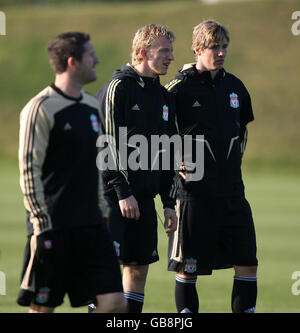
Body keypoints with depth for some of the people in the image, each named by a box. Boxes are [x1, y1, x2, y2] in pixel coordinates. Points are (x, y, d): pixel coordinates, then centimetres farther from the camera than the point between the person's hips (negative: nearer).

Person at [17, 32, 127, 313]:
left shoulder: (92, 106, 14)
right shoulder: (40, 108, -10)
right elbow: (29, 170, -13)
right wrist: (42, 224, -17)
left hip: (91, 224, 7)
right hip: (53, 226, -7)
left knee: (114, 301, -3)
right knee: (42, 307, -1)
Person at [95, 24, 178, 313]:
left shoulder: (164, 97, 15)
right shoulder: (118, 88, -8)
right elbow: (109, 143, -13)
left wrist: (168, 202, 14)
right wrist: (123, 191, -18)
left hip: (144, 197, 7)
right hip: (113, 195, -7)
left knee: (139, 267, 7)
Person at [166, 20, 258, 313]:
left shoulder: (235, 86, 11)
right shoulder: (180, 88, -7)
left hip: (232, 191, 5)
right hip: (194, 192, -5)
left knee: (247, 263, 1)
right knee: (187, 268, 0)